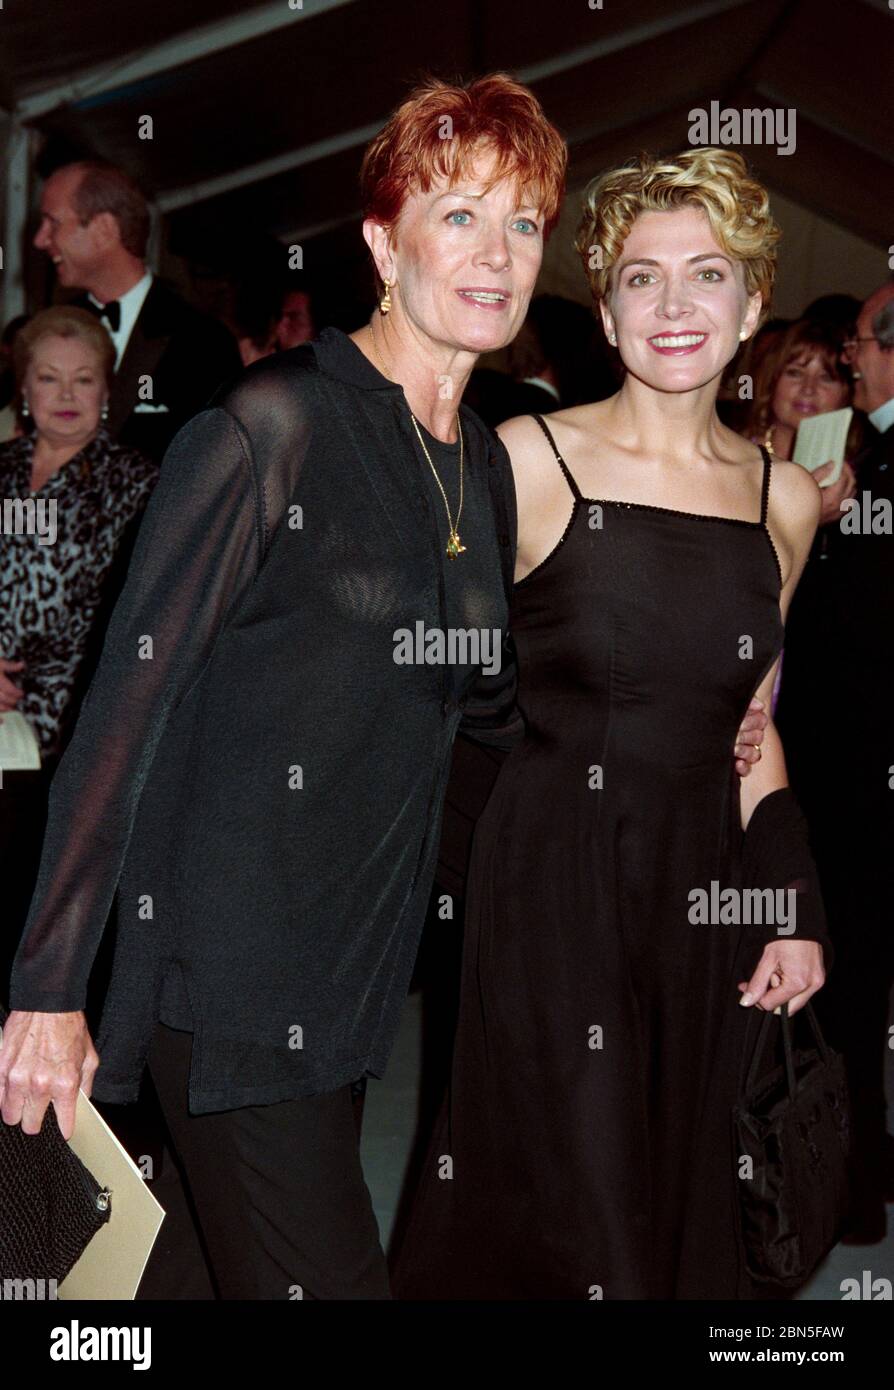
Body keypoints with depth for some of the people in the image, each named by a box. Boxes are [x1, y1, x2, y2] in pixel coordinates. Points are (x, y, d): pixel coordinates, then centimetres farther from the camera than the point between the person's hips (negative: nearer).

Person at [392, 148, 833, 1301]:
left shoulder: (786, 500, 6)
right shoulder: (525, 462, -6)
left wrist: (794, 903, 7)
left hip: (703, 895, 5)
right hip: (548, 876, -4)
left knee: (683, 1215, 14)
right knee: (570, 1218, -3)